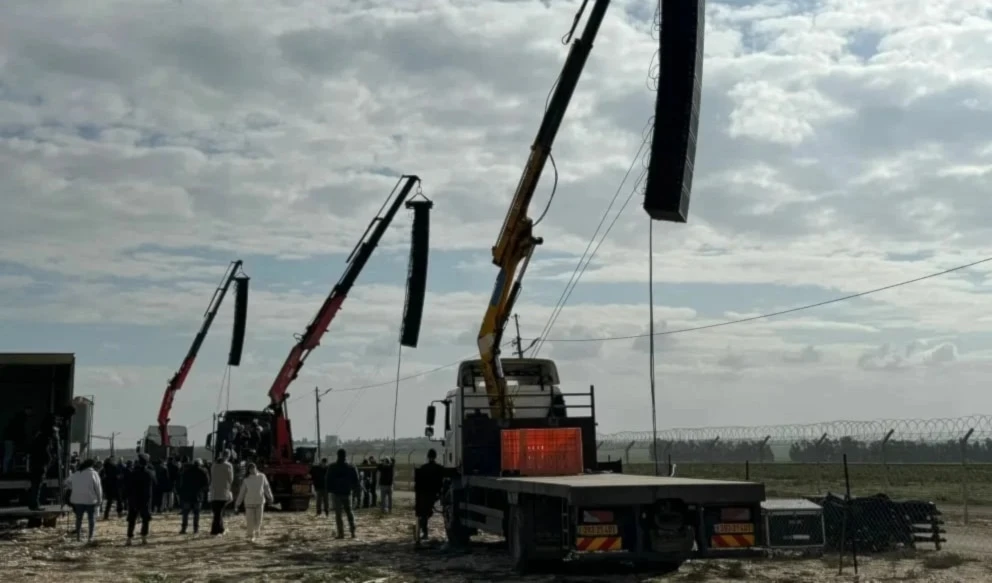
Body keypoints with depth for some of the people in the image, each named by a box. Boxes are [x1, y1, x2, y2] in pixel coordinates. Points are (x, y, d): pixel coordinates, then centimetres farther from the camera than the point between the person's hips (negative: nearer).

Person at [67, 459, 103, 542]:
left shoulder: (75, 474, 8)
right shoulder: (93, 473, -7)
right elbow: (98, 488, -9)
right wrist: (100, 499, -4)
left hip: (77, 500, 4)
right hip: (90, 500, -4)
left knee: (79, 518, 13)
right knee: (92, 518, 4)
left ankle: (78, 535, 12)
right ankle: (90, 536, -2)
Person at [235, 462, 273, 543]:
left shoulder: (262, 476, 1)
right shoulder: (246, 480, -1)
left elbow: (266, 487, 7)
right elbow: (242, 492, 4)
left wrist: (270, 497, 6)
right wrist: (237, 503, 5)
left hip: (260, 501, 1)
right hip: (249, 502, -1)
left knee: (258, 519, 1)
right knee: (250, 519, -3)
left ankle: (257, 529, 32)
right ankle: (251, 536, 8)